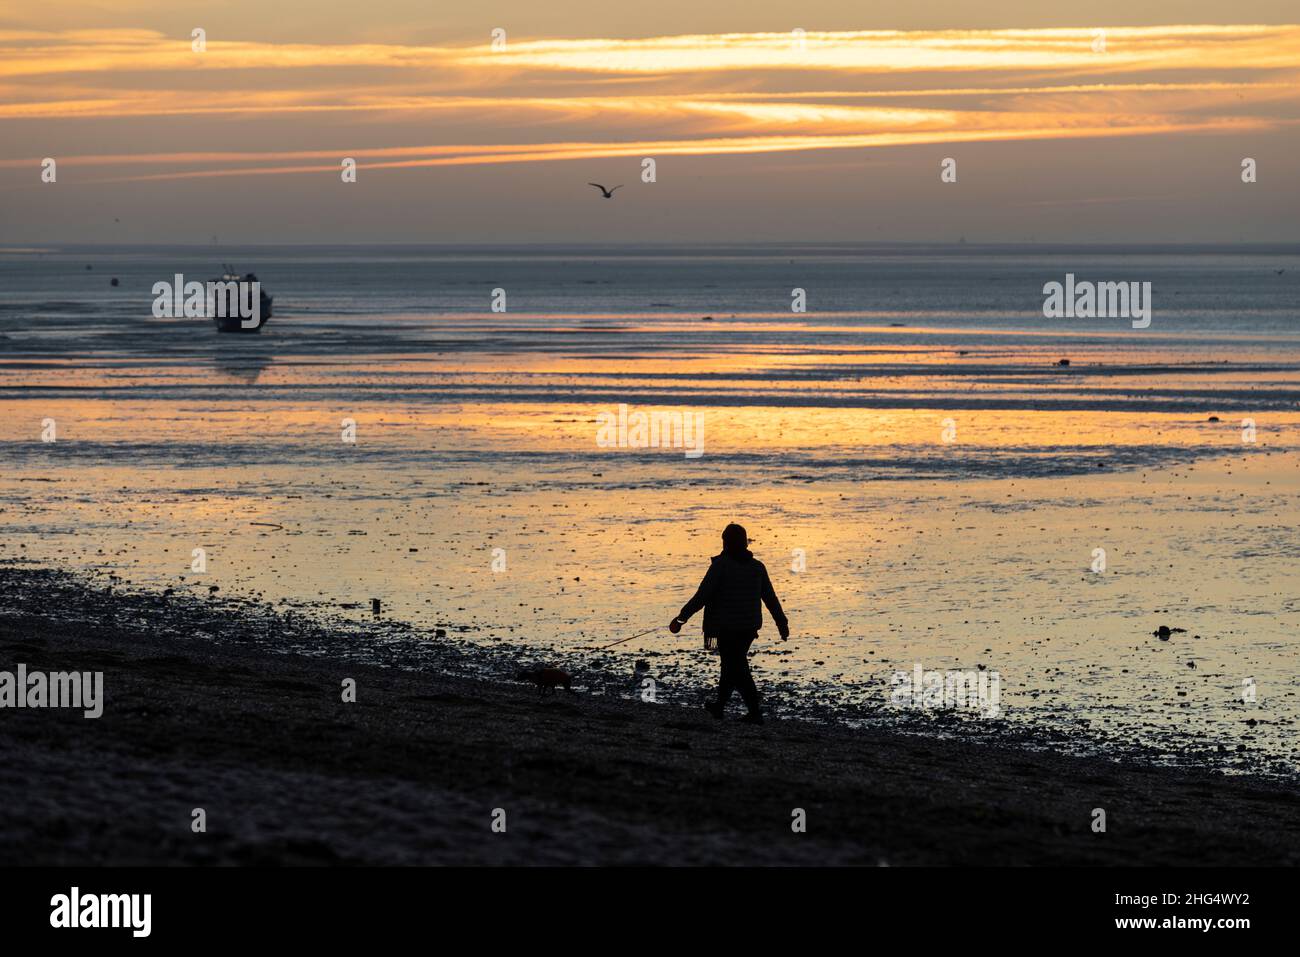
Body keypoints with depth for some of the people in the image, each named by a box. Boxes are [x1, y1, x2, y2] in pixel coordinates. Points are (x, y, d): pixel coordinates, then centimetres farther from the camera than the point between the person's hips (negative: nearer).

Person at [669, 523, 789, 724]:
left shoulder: (720, 565, -12)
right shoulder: (757, 567, 5)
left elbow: (702, 596, -17)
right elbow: (771, 599, 8)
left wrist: (682, 617, -13)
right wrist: (782, 624, 16)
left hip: (727, 628, -6)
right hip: (750, 628, 6)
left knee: (738, 669, -3)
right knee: (732, 664, 20)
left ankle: (755, 712, -11)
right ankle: (719, 705, 32)